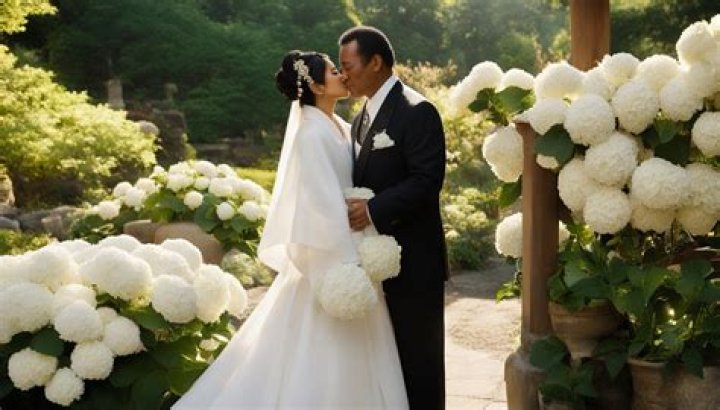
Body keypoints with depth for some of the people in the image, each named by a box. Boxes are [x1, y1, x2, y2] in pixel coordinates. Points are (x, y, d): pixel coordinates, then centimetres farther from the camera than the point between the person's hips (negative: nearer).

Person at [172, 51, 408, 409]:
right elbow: (323, 204, -21)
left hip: (346, 239, 9)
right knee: (328, 350, 0)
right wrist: (347, 266, -22)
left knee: (344, 352, 17)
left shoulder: (339, 127, 11)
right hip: (329, 251, -9)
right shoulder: (313, 135, -17)